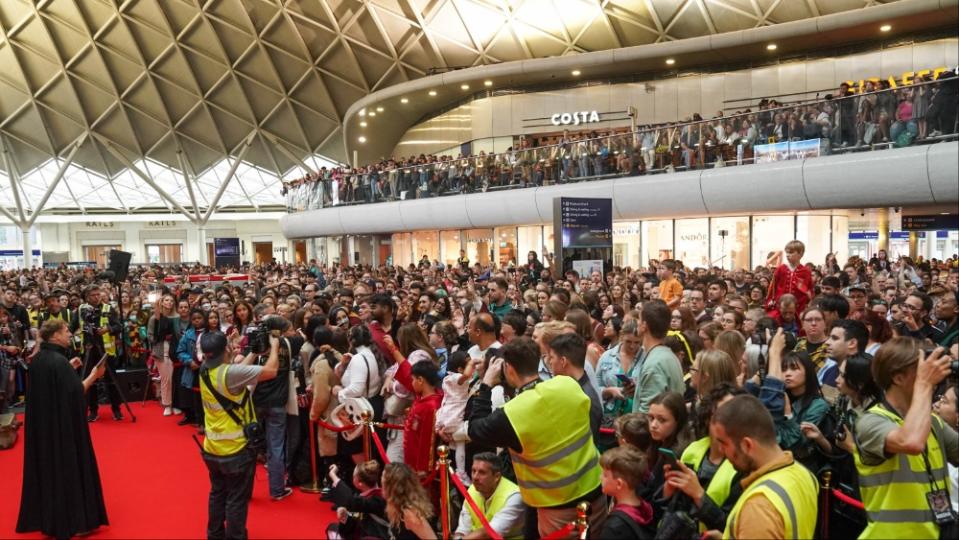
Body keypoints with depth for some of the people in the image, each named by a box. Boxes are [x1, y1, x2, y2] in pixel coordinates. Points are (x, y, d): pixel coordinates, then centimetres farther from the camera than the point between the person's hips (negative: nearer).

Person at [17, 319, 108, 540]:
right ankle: (75, 520, 8)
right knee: (69, 467, 1)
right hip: (64, 425, -9)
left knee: (47, 464, 18)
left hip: (41, 423, 9)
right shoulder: (59, 361, -21)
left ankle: (44, 516, 30)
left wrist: (69, 369, 19)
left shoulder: (37, 359, 5)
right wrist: (93, 376, -12)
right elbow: (75, 394, -23)